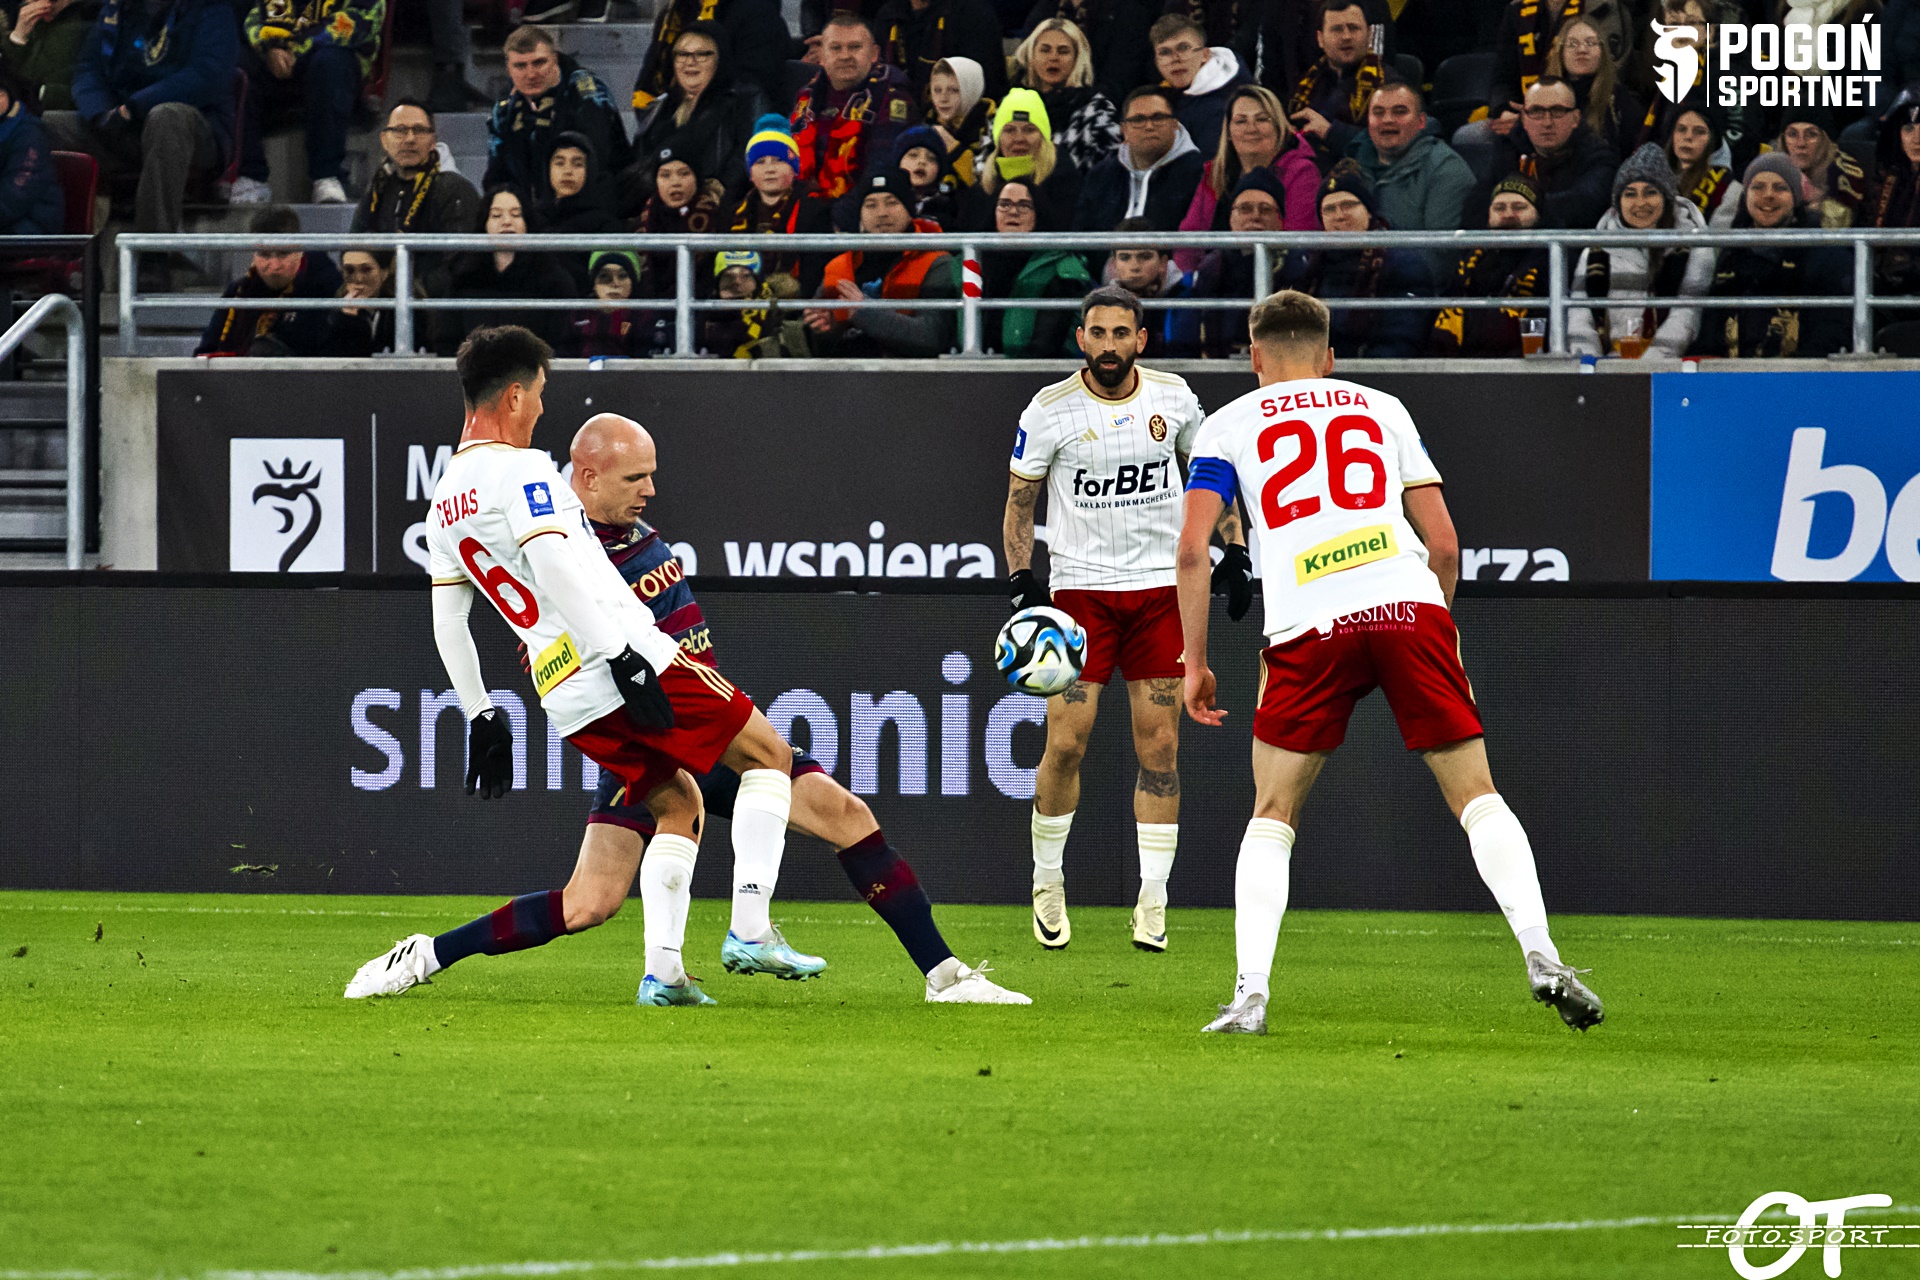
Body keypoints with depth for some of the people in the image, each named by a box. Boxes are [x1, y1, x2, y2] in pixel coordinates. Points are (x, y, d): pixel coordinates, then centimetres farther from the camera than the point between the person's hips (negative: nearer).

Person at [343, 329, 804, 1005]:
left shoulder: (444, 503, 17)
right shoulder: (521, 469, -9)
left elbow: (447, 623, 20)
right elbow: (553, 565, -23)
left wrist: (481, 715, 26)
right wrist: (623, 655, -25)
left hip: (566, 697, 8)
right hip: (615, 661, -8)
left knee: (679, 805, 21)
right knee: (768, 755, 4)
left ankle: (663, 968, 2)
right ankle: (752, 931, -7)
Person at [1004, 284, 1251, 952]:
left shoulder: (1173, 396, 1)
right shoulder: (1050, 410, -6)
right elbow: (1020, 500, 3)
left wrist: (1236, 552, 8)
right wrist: (1022, 582, -8)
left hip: (1161, 586, 2)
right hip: (1080, 585, -2)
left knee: (1159, 745, -2)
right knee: (1066, 742, -8)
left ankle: (1153, 899, 3)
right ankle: (1048, 883, 12)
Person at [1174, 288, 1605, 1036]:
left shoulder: (1230, 424, 18)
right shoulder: (1380, 409, 23)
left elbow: (1192, 548, 7)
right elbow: (1443, 543, 18)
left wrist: (1195, 663, 13)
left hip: (1309, 626, -1)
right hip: (1409, 607, 1)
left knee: (1272, 813, 12)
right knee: (1476, 797, 7)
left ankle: (1250, 994, 0)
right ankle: (1541, 957, -9)